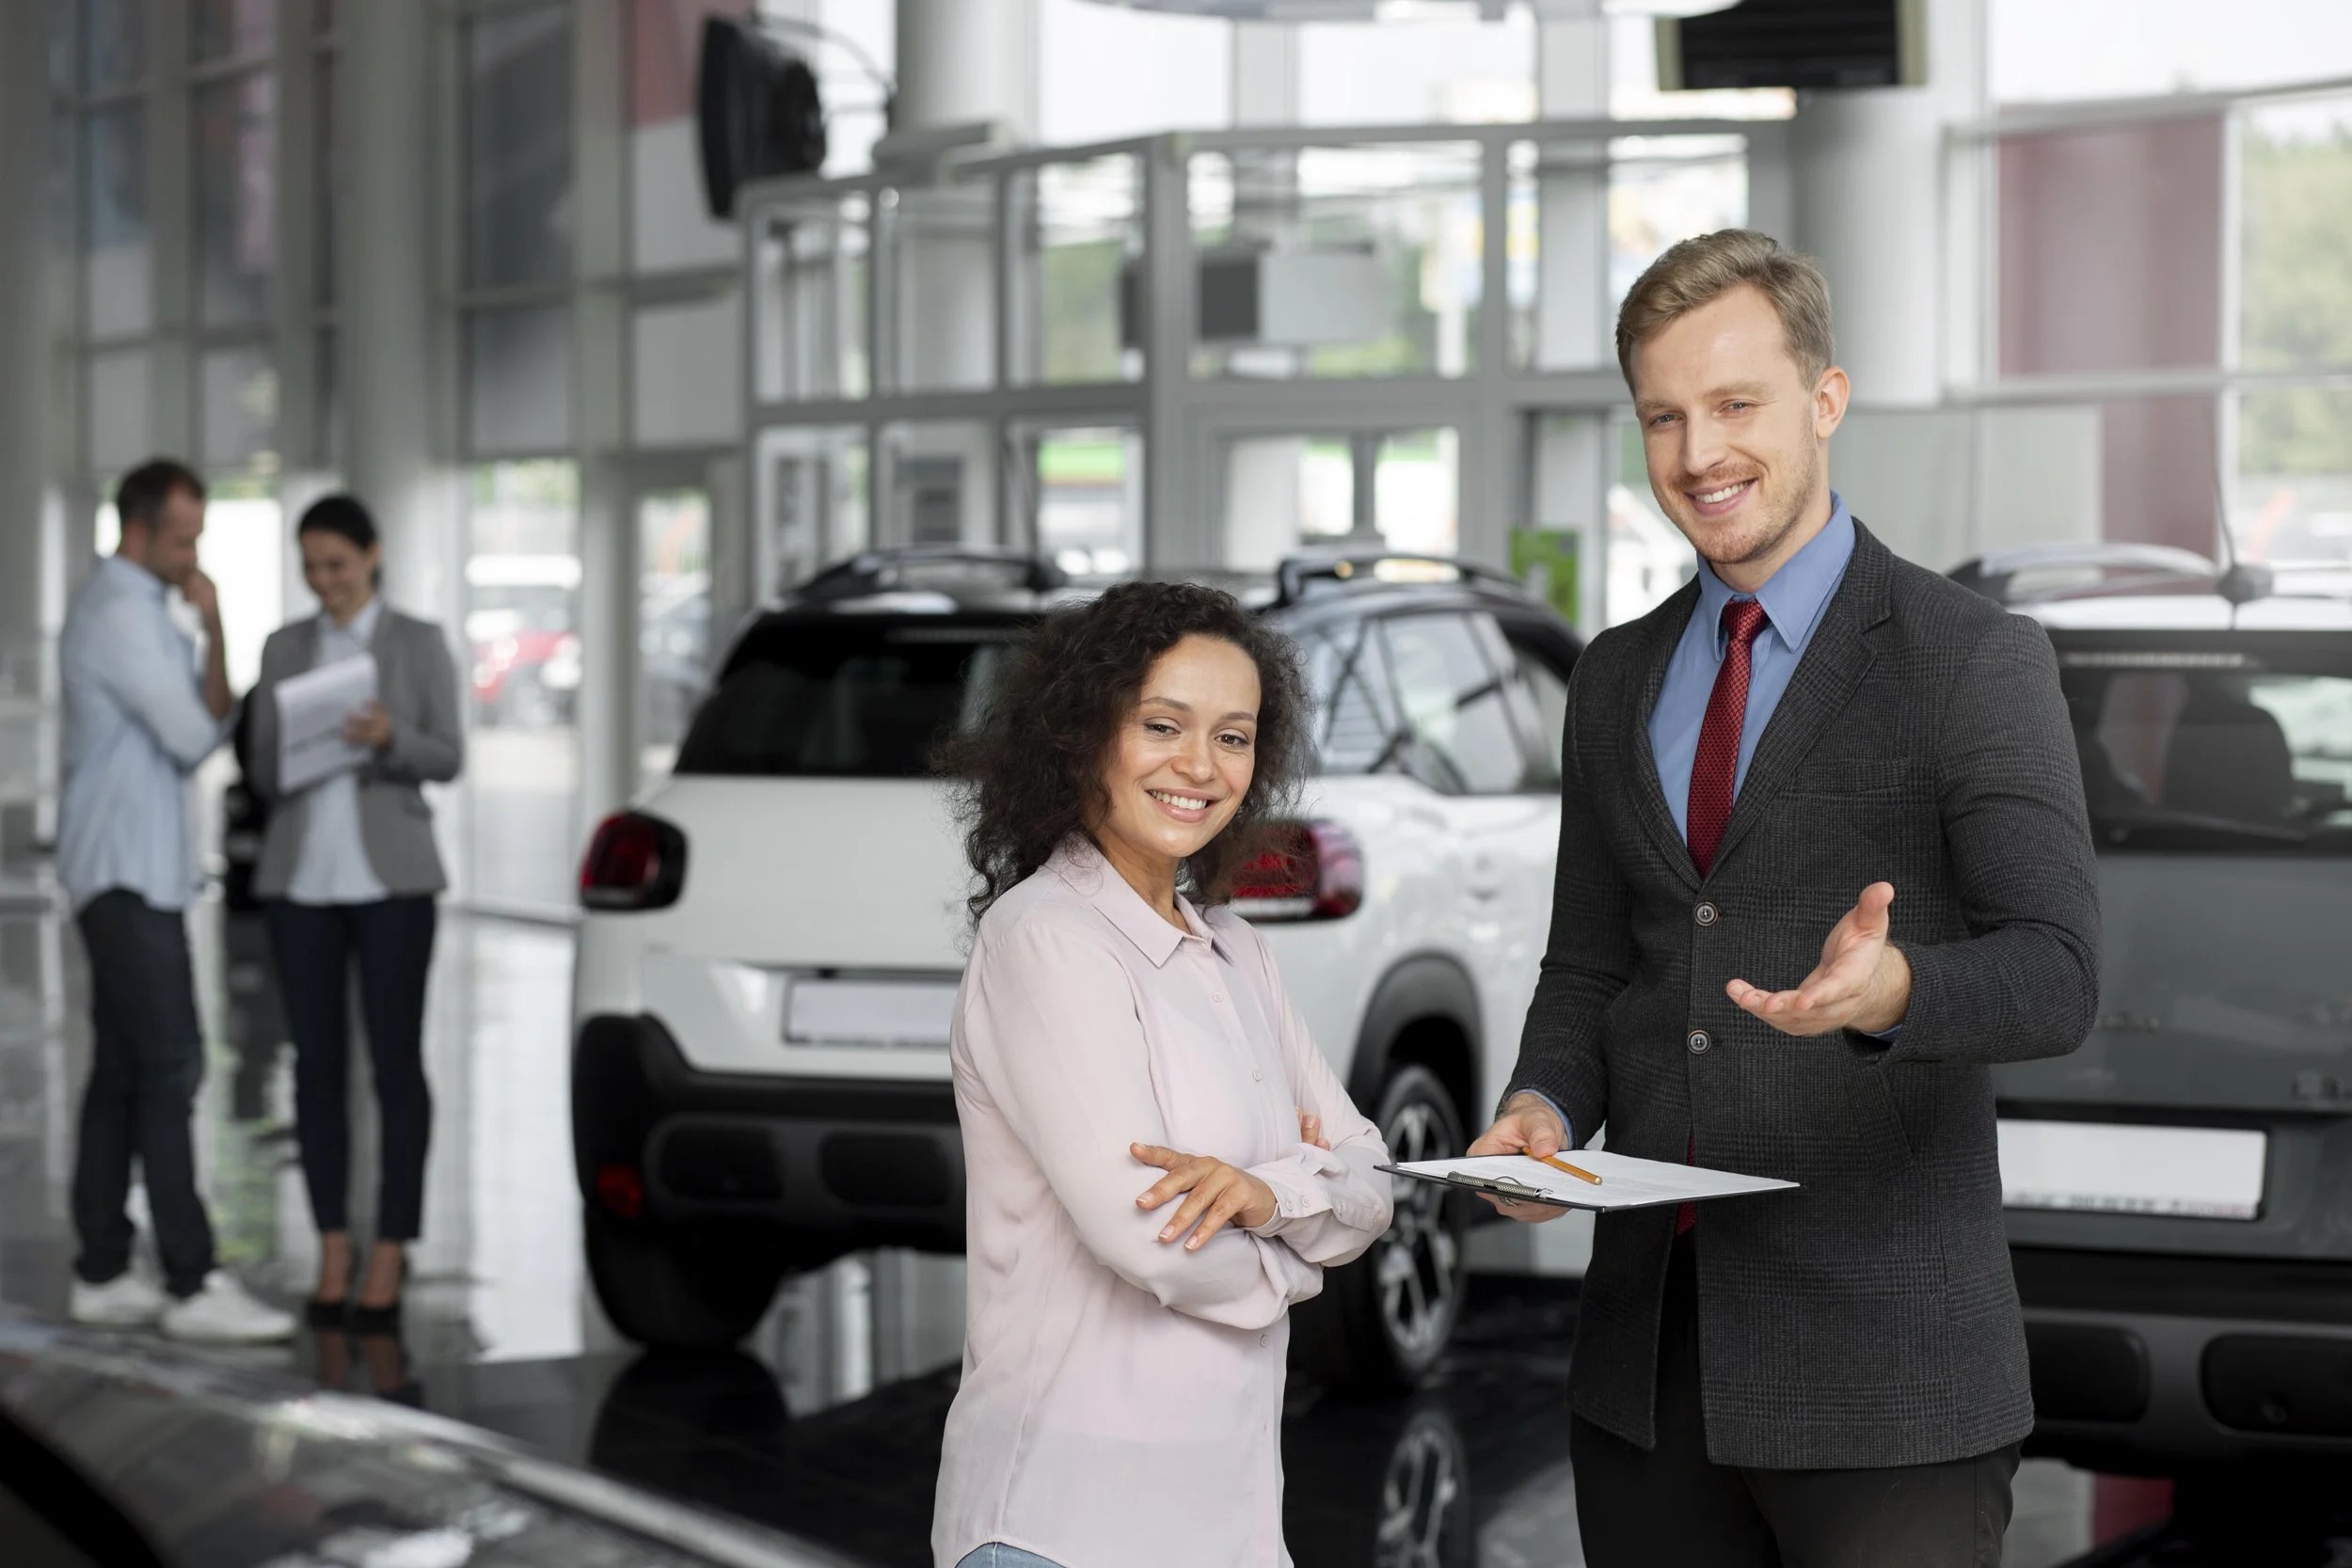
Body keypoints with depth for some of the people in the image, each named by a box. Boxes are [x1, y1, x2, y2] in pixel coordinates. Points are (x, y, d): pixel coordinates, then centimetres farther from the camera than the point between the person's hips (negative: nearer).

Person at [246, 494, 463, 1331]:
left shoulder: (421, 643, 1)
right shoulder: (283, 648, 8)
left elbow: (446, 760, -5)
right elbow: (265, 774, 5)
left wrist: (389, 738, -25)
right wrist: (290, 757, -18)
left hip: (389, 876, -3)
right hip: (302, 876, 3)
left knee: (396, 1064, -3)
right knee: (318, 1063, 4)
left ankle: (389, 1258, 4)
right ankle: (333, 1254, 13)